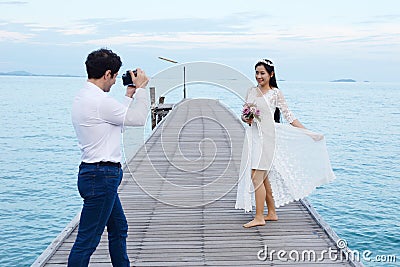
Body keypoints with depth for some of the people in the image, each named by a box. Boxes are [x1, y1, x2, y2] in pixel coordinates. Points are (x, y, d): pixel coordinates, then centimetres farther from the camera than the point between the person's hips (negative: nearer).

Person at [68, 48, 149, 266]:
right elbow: (138, 118, -11)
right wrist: (141, 88, 1)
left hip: (100, 176, 11)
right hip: (101, 176, -11)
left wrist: (129, 95, 21)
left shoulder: (83, 97, 12)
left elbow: (119, 121, 18)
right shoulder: (99, 101, -20)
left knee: (119, 229, 23)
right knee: (87, 239, -3)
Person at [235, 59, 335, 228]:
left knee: (256, 177, -9)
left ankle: (259, 217, -1)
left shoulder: (275, 93, -3)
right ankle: (272, 213, 22)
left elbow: (288, 116, -2)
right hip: (253, 137, 6)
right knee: (264, 177, 11)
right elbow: (244, 114, 18)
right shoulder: (251, 91, 13)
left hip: (266, 137, -6)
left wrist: (308, 133, -5)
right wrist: (246, 118, -6)